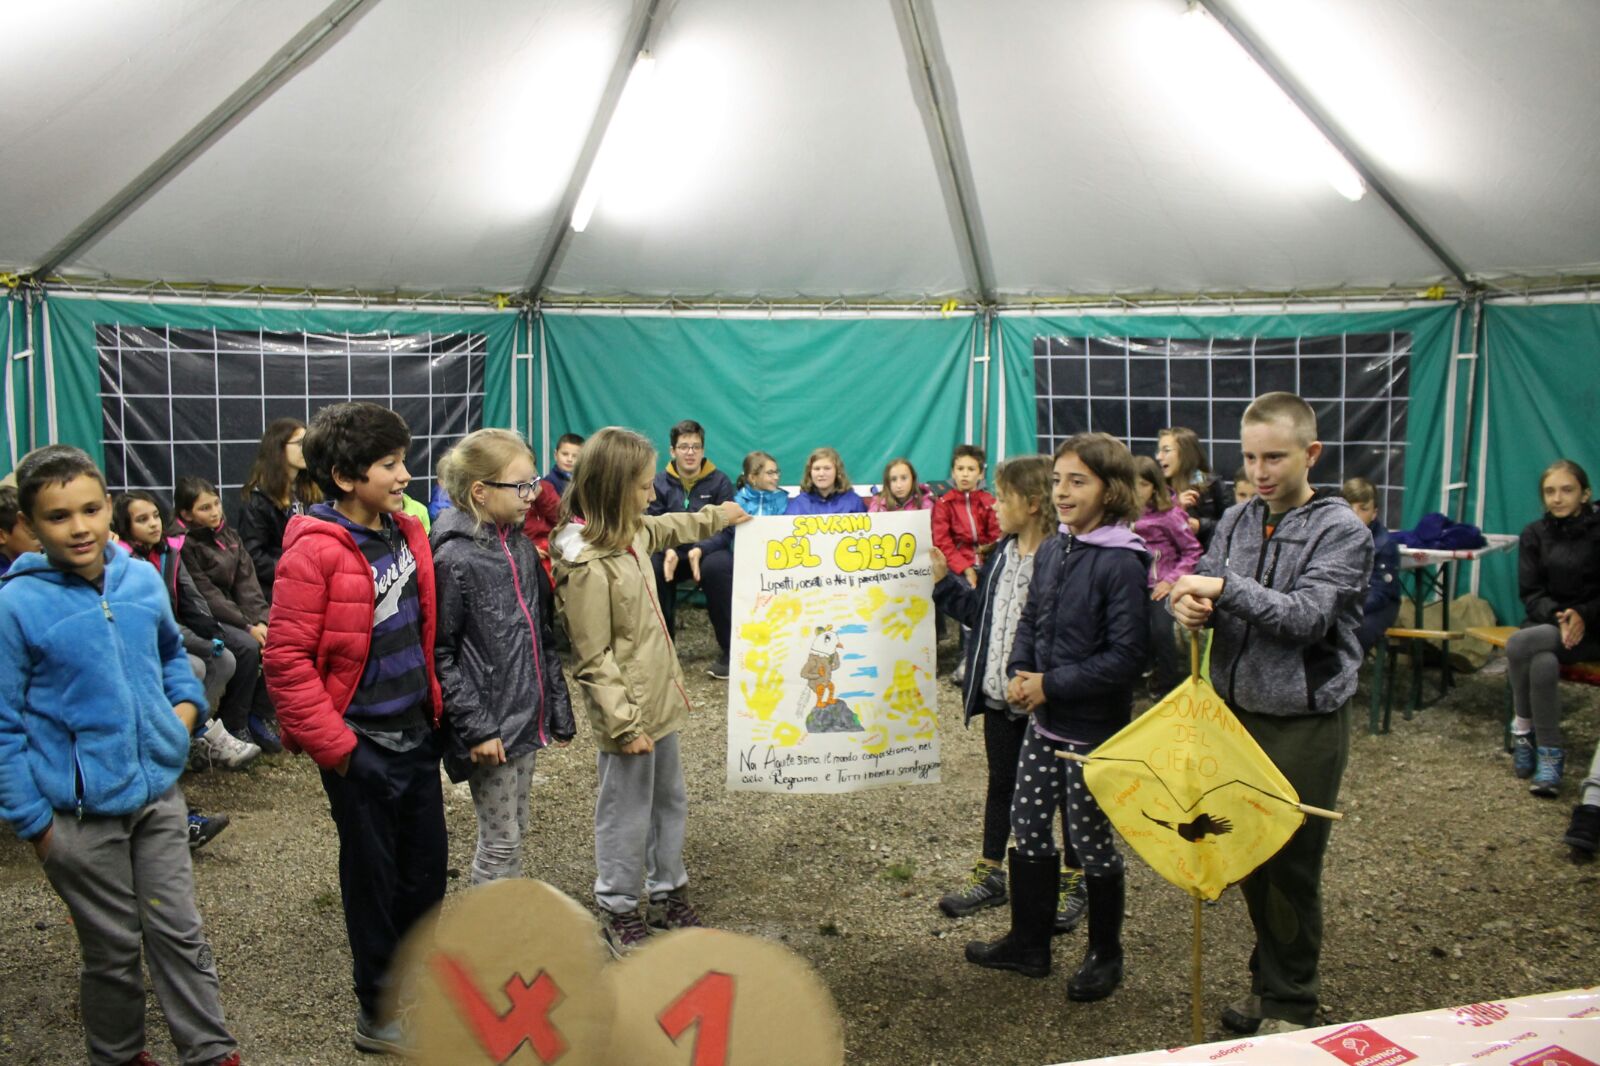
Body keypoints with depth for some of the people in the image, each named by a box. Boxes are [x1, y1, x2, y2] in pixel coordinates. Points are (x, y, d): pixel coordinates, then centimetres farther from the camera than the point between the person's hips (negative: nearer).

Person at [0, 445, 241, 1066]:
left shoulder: (143, 579, -2)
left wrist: (186, 704, 0)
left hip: (159, 794, 3)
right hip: (80, 815, -3)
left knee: (180, 934, 12)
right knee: (113, 950, 14)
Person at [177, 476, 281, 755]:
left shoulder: (229, 537, 10)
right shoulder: (186, 546, -10)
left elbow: (247, 583, 2)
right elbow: (207, 596, -16)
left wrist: (260, 621, -13)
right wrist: (247, 626, -20)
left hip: (236, 613, 6)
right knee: (248, 647, -30)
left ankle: (261, 716, -3)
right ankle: (235, 725, -13)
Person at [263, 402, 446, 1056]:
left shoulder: (406, 534, 4)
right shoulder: (314, 552, -18)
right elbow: (287, 663, -18)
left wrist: (435, 705, 12)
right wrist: (334, 746, -17)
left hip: (417, 733, 7)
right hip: (361, 744, -7)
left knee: (428, 865, 17)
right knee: (374, 874, 9)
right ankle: (377, 1015, 28)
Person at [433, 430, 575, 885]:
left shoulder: (522, 546, 6)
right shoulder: (454, 558, -16)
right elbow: (440, 654, -15)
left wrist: (558, 709, 11)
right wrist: (475, 728, -17)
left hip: (527, 717, 7)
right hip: (490, 724, -7)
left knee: (516, 831, 18)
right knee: (500, 841, 4)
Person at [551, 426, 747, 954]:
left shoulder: (630, 532, 1)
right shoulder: (587, 565, -26)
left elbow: (668, 529, 28)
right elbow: (594, 659, -23)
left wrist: (718, 515, 37)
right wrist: (625, 723, -22)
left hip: (659, 696, 9)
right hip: (629, 710, -9)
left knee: (670, 800, 21)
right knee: (627, 812, 8)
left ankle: (667, 891, 39)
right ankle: (618, 909, 28)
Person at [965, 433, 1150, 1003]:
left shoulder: (1122, 562, -18)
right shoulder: (1051, 551, 3)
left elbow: (1127, 656, -21)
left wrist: (1051, 685, -19)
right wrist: (1019, 673, -5)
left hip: (1094, 729, -7)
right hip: (1044, 720, 7)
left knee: (1091, 839, 9)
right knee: (1028, 827, 15)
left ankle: (1105, 955, 31)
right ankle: (1028, 944, 33)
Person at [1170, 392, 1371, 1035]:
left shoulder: (1341, 531, -10)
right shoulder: (1236, 522, 5)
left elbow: (1306, 618, -21)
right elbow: (1209, 597, 6)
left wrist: (1226, 586, -28)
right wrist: (1192, 609, -17)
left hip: (1304, 722, -5)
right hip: (1238, 711, 5)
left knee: (1292, 867, 6)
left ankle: (1291, 1005, 25)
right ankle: (1268, 982, 35)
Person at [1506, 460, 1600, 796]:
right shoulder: (1534, 534, 6)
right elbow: (1530, 593, 1)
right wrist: (1558, 617, -19)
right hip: (1546, 624, 3)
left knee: (1518, 645, -32)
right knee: (1543, 665, -32)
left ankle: (1523, 725, -14)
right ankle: (1550, 753, -14)